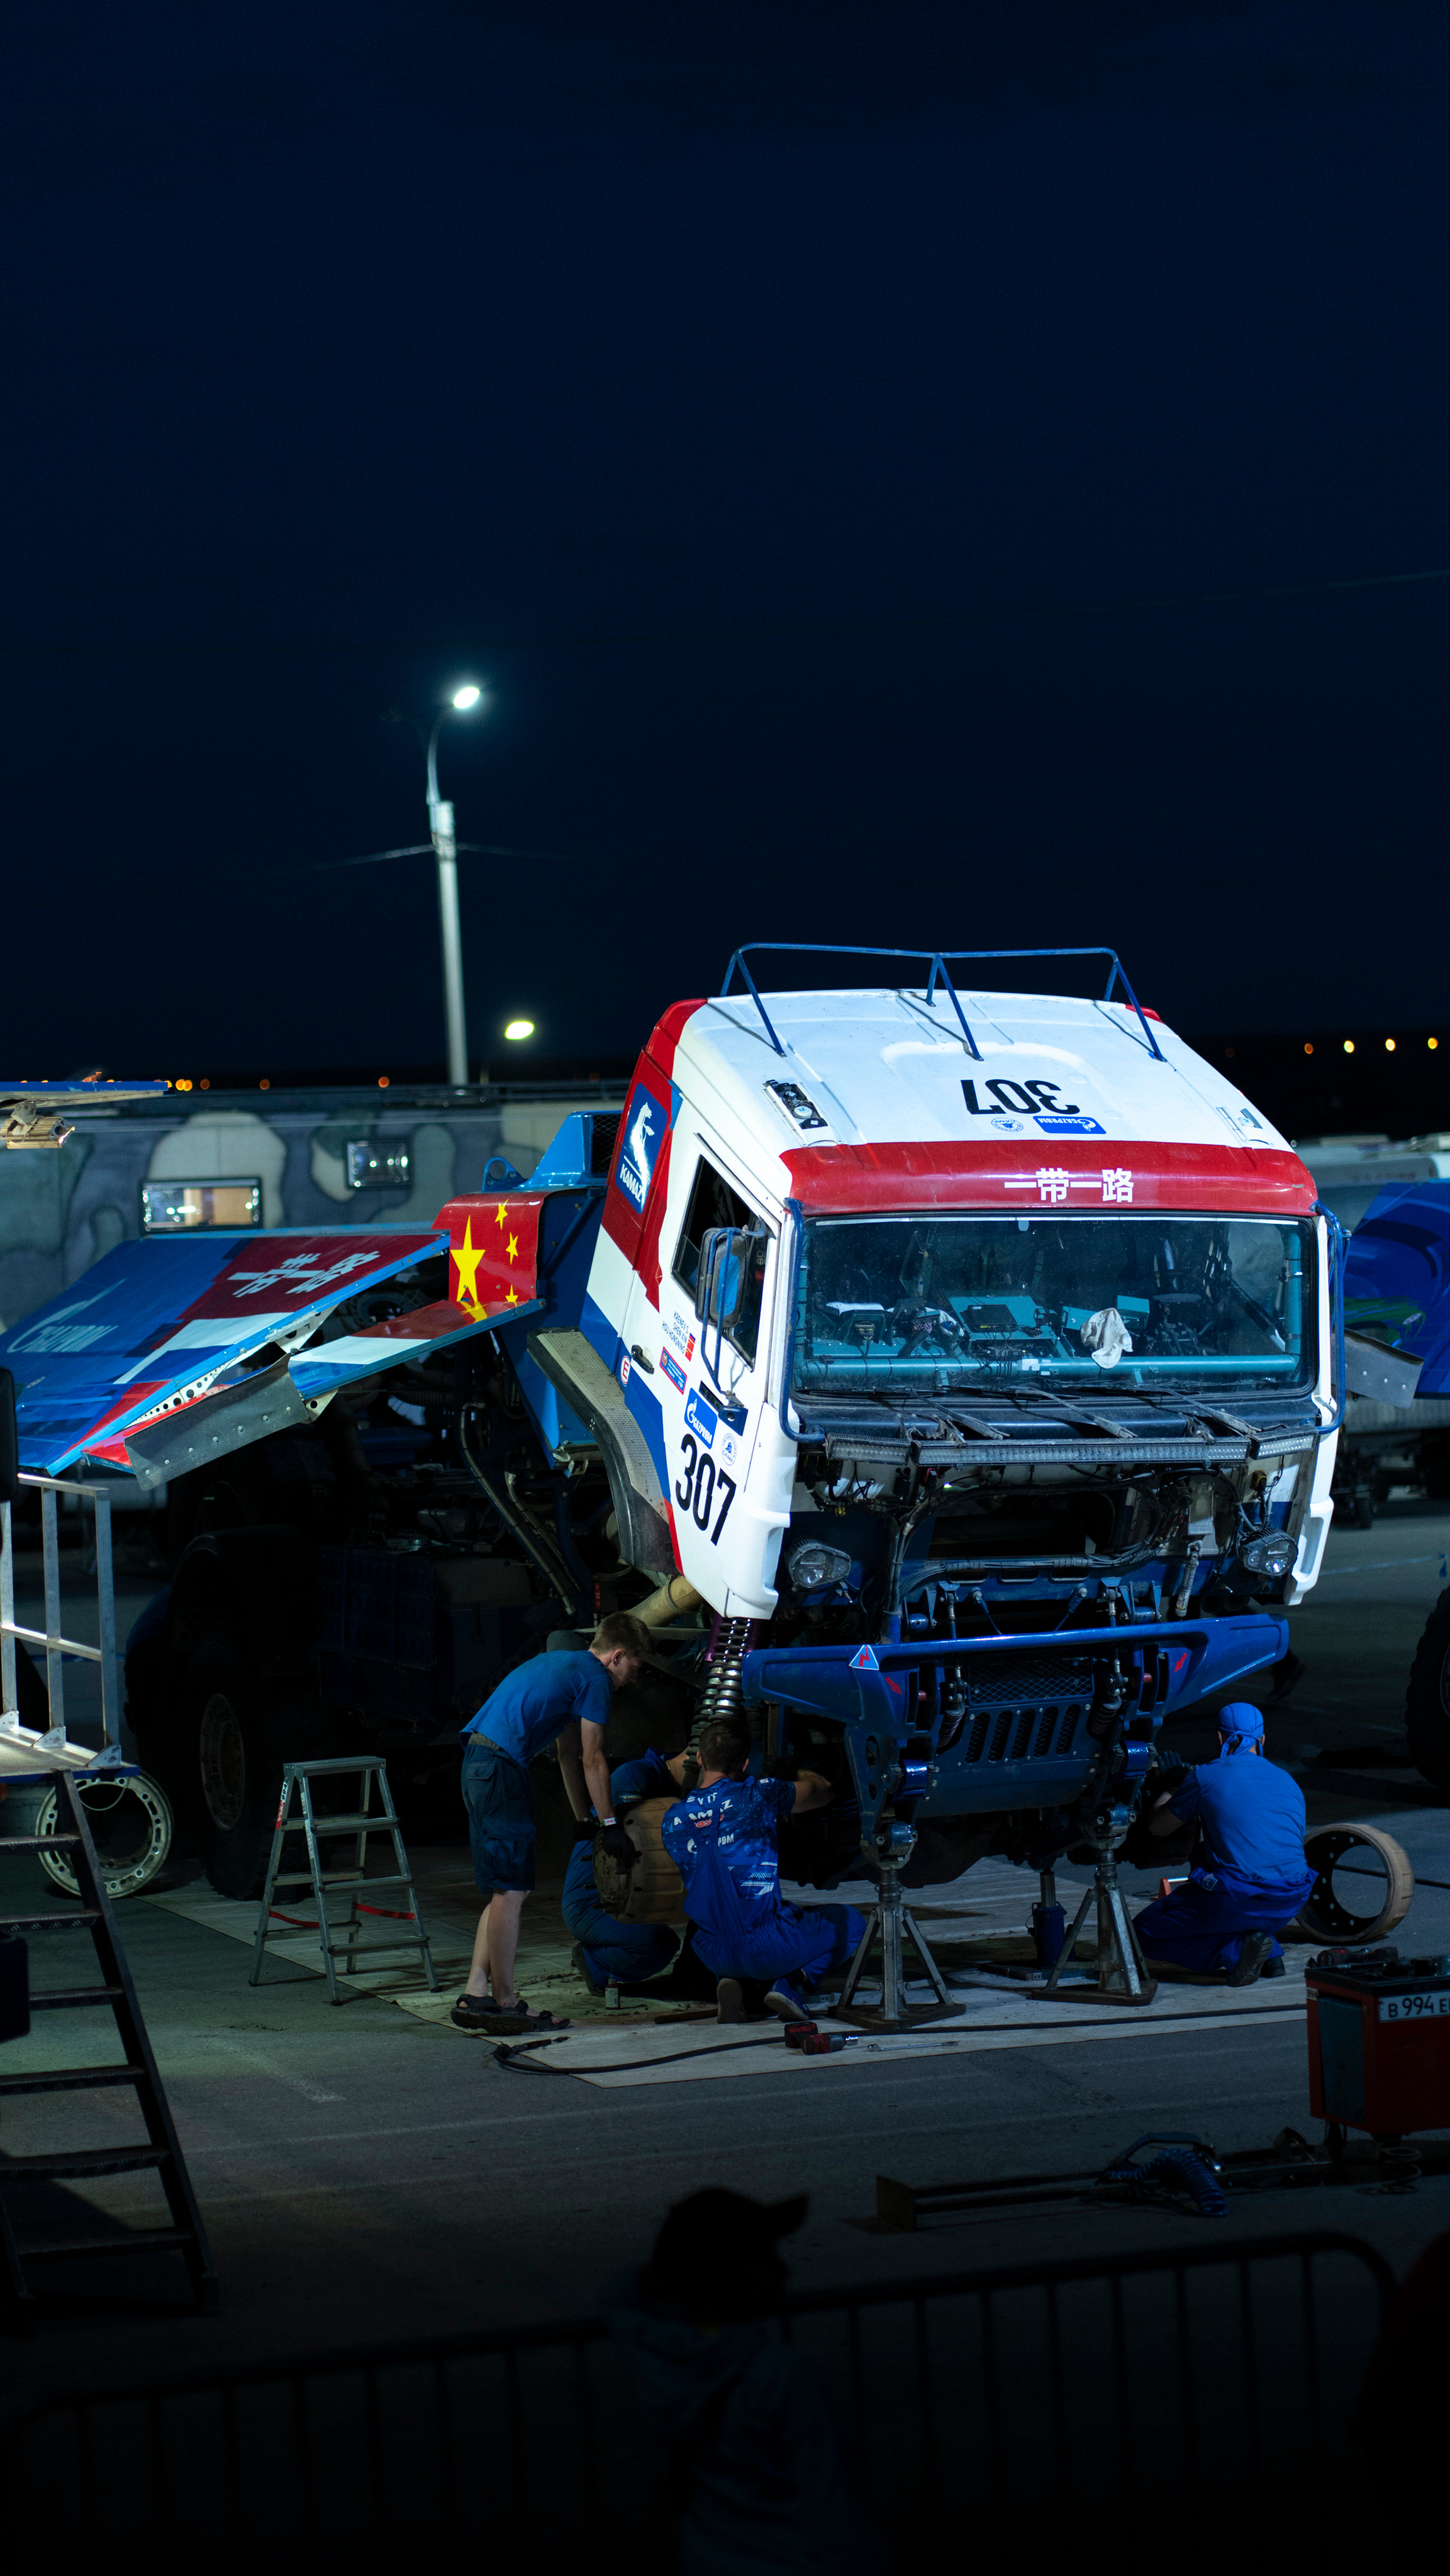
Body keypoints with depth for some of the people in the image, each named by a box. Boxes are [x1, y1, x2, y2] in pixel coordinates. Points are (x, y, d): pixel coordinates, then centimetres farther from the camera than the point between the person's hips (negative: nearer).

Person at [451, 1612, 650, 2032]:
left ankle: (475, 1997, 9)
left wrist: (585, 1820, 34)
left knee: (505, 1890, 13)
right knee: (510, 1890, -7)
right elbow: (592, 1760, -1)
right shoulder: (596, 1678, -1)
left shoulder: (562, 1665, 28)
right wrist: (610, 1825, 6)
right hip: (501, 1765, -10)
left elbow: (569, 1756, 32)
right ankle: (504, 2005, -5)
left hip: (478, 1761, 10)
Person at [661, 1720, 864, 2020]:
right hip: (767, 1947, -4)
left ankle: (741, 1985, 6)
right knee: (851, 1923, 21)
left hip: (712, 1954, 4)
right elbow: (823, 1792, 11)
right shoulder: (759, 1796, -9)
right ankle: (787, 1984, -3)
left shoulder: (673, 1820, 2)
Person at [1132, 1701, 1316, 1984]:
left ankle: (1235, 1950, -8)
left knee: (1142, 1935, 11)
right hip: (1291, 1902, 5)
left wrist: (1167, 1795, 38)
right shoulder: (1288, 1782, 17)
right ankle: (1270, 1953, 15)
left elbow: (1157, 1827, 16)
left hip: (1237, 1900, -5)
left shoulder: (1204, 1777, 3)